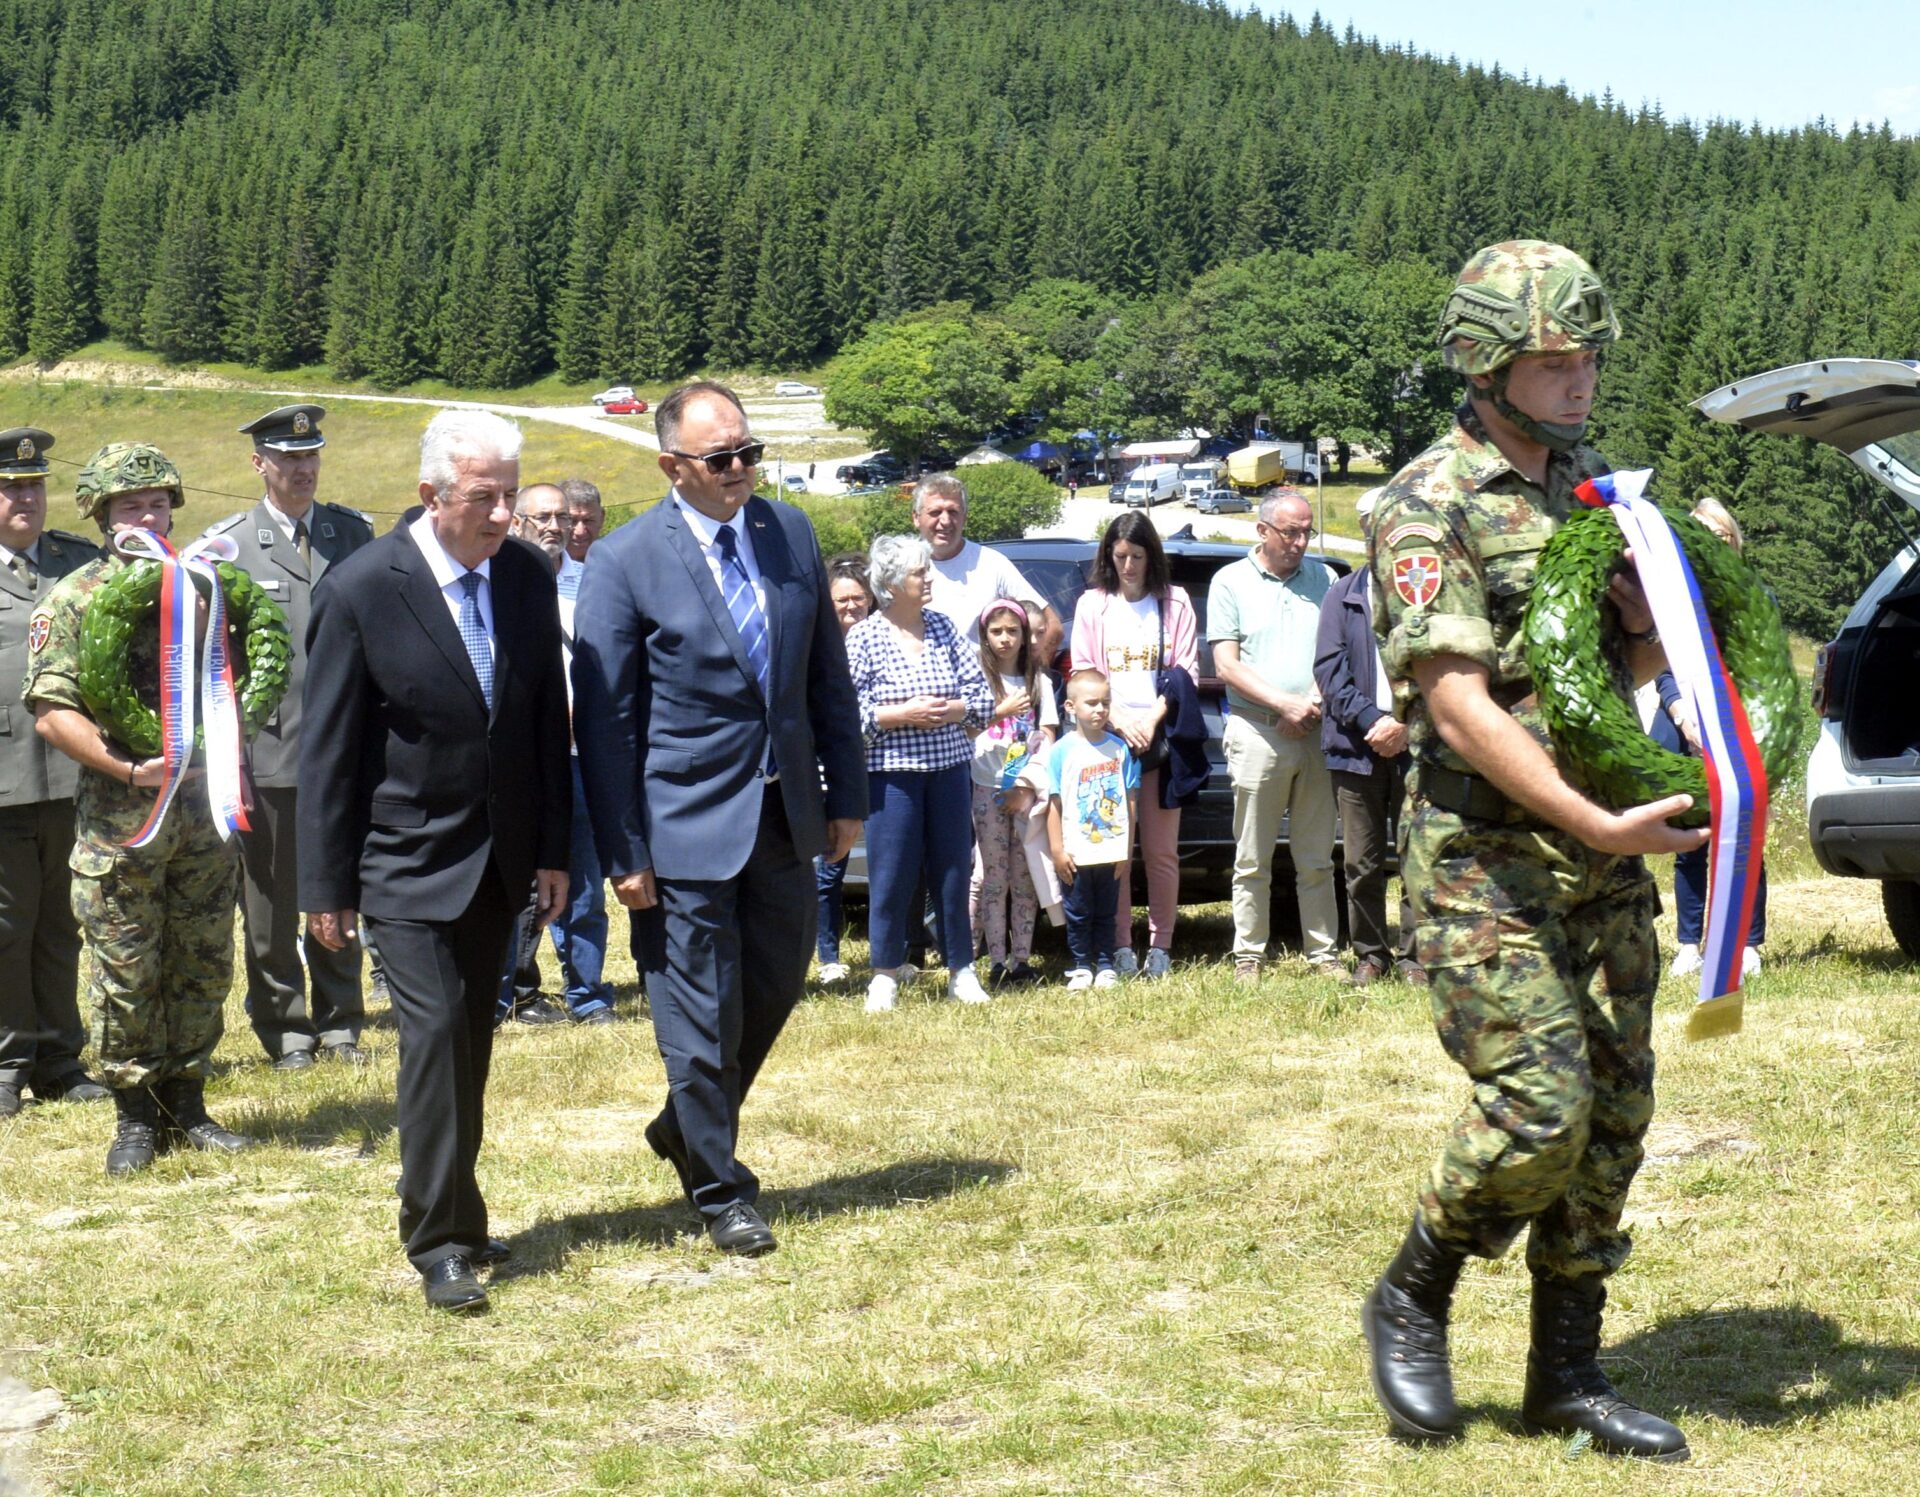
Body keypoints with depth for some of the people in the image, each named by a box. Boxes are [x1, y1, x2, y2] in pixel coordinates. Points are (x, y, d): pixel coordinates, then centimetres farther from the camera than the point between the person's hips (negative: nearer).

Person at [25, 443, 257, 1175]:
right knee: (125, 976, 0)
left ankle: (186, 1106, 21)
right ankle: (135, 1117, 12)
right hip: (118, 819, -4)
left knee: (204, 969, 9)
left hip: (203, 811, 4)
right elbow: (52, 713, -11)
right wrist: (132, 770, -20)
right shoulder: (74, 600, -4)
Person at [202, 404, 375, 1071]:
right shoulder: (225, 543, 1)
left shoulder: (354, 532, 9)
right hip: (267, 752, -2)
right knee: (271, 904, 4)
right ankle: (285, 1032, 16)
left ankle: (340, 1025, 22)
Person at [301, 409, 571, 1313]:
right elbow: (329, 748, -8)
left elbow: (548, 724, 8)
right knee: (436, 1030, -11)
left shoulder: (528, 580, 1)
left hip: (500, 859, 5)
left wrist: (554, 850, 6)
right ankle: (441, 1243, -4)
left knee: (471, 1039, 11)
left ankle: (450, 1213, 23)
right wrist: (327, 883, -7)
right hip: (408, 860, -5)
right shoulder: (361, 591, -13)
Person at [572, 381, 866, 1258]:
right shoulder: (626, 561, -11)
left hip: (786, 815, 5)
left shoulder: (790, 533, 3)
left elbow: (828, 678, 11)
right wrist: (624, 853, -11)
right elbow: (603, 720, -9)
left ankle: (687, 1128, 39)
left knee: (777, 985, 16)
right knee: (702, 1014, 3)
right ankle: (719, 1191, 19)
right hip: (689, 824, -5)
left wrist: (845, 793, 9)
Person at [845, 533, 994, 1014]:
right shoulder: (863, 638, -4)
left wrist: (953, 710, -11)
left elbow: (982, 698, 8)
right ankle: (885, 975, 12)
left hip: (950, 768, 4)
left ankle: (961, 970, 18)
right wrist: (901, 714, -17)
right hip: (891, 774, -4)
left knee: (953, 870, 7)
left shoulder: (944, 628, 7)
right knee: (891, 877, -1)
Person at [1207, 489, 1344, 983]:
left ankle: (1323, 953, 11)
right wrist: (1285, 704, -12)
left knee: (1317, 860, 6)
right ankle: (1248, 956, 6)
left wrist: (1317, 701, -8)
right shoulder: (1231, 582, 4)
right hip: (1256, 733, -3)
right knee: (1252, 861, 1)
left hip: (1314, 734, 3)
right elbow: (1227, 666, -2)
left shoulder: (1322, 578, 12)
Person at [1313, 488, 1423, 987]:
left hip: (1417, 745, -1)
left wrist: (1407, 726, -12)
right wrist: (1372, 720, -10)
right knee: (1362, 864, 5)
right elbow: (1329, 668, 3)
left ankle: (1413, 956, 10)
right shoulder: (1343, 595, 11)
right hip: (1356, 747, 1)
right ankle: (1369, 955, 15)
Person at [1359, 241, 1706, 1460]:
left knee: (1614, 1111, 6)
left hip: (1600, 855, 7)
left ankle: (1569, 1371, 17)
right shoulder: (1430, 504, -10)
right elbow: (1460, 707, -18)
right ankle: (1412, 1301, 10)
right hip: (1484, 855, -7)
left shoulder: (1589, 484, 14)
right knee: (1539, 1100, -14)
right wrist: (1600, 822, -24)